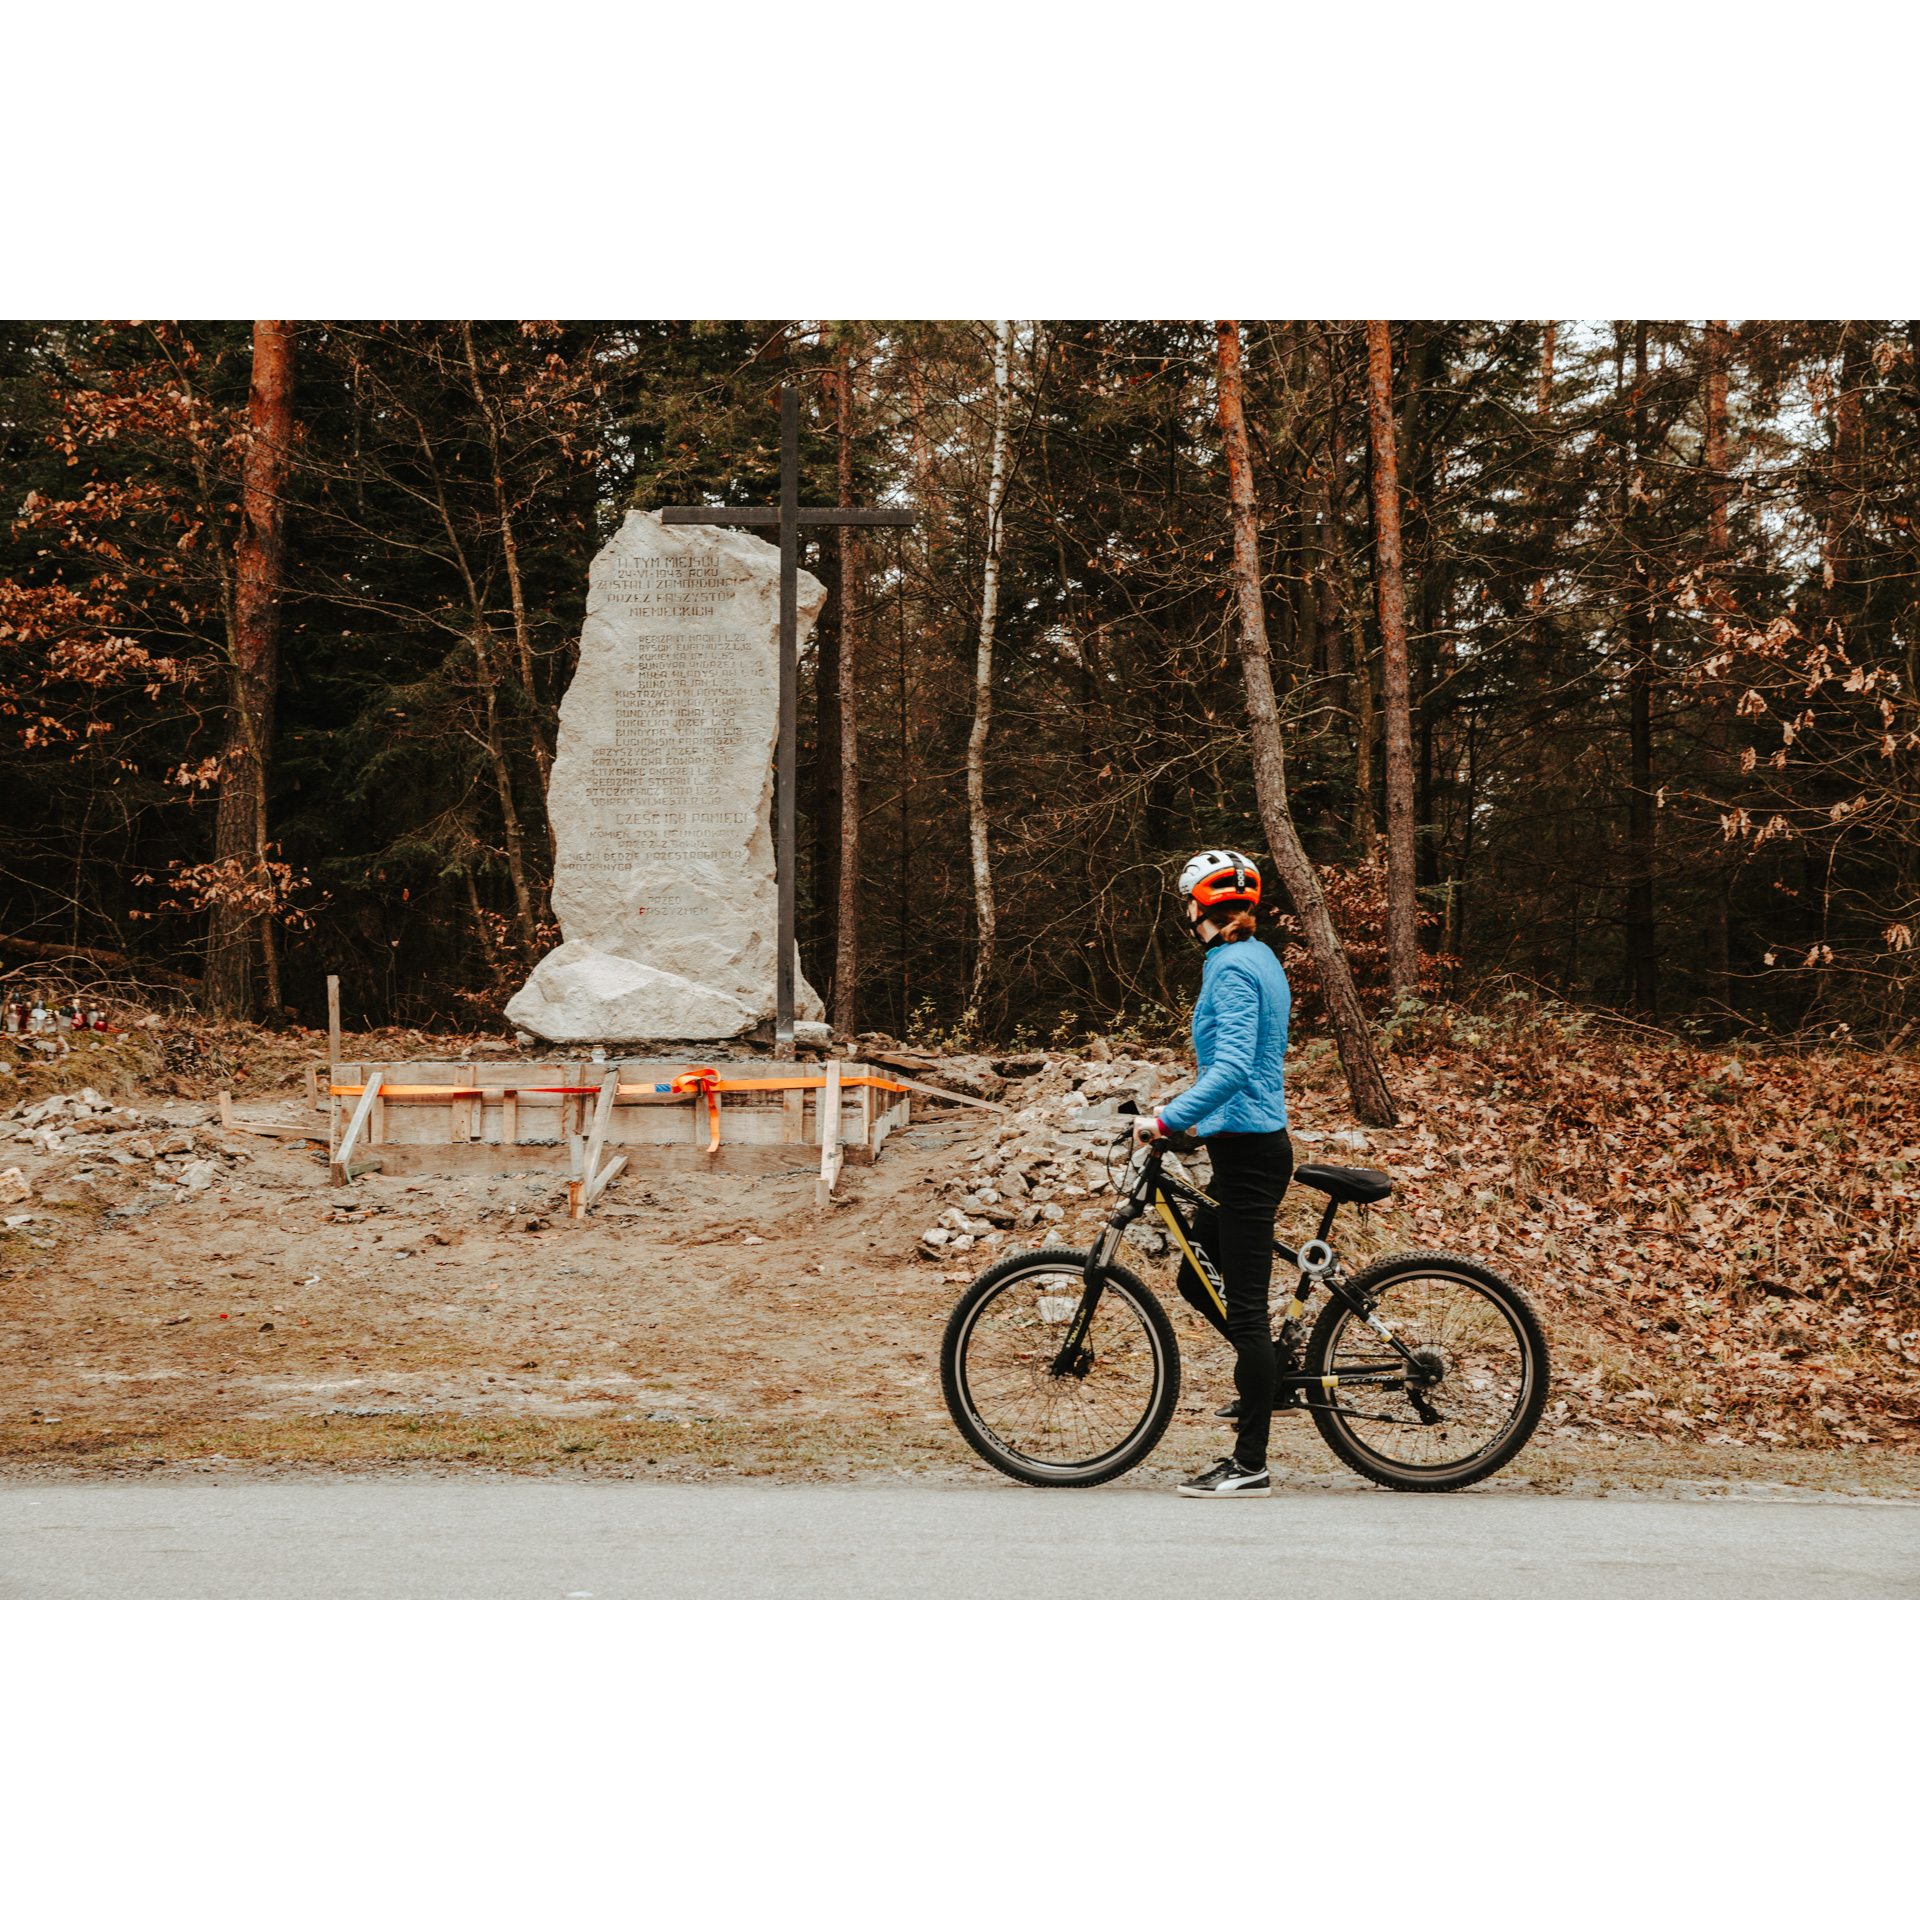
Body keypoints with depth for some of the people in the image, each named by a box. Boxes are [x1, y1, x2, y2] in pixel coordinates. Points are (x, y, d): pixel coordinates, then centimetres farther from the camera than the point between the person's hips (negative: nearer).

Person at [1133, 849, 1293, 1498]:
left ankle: (1250, 1465, -1)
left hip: (1246, 1152, -10)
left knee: (1244, 1305, -5)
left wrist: (1166, 1120, -24)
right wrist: (1189, 1116, 24)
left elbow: (1232, 1068, -26)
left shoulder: (1231, 969, -15)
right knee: (1197, 1280, 19)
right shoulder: (1259, 960, 15)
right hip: (1253, 1145, 10)